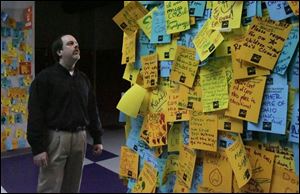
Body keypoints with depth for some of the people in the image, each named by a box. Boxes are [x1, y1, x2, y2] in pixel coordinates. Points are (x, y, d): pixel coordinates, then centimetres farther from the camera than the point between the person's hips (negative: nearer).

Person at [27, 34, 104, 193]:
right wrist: (37, 147, -15)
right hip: (56, 138, -5)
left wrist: (97, 139, 13)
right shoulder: (45, 77, -6)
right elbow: (36, 114, -11)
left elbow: (92, 110, 16)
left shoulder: (83, 79, 13)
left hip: (79, 137, 6)